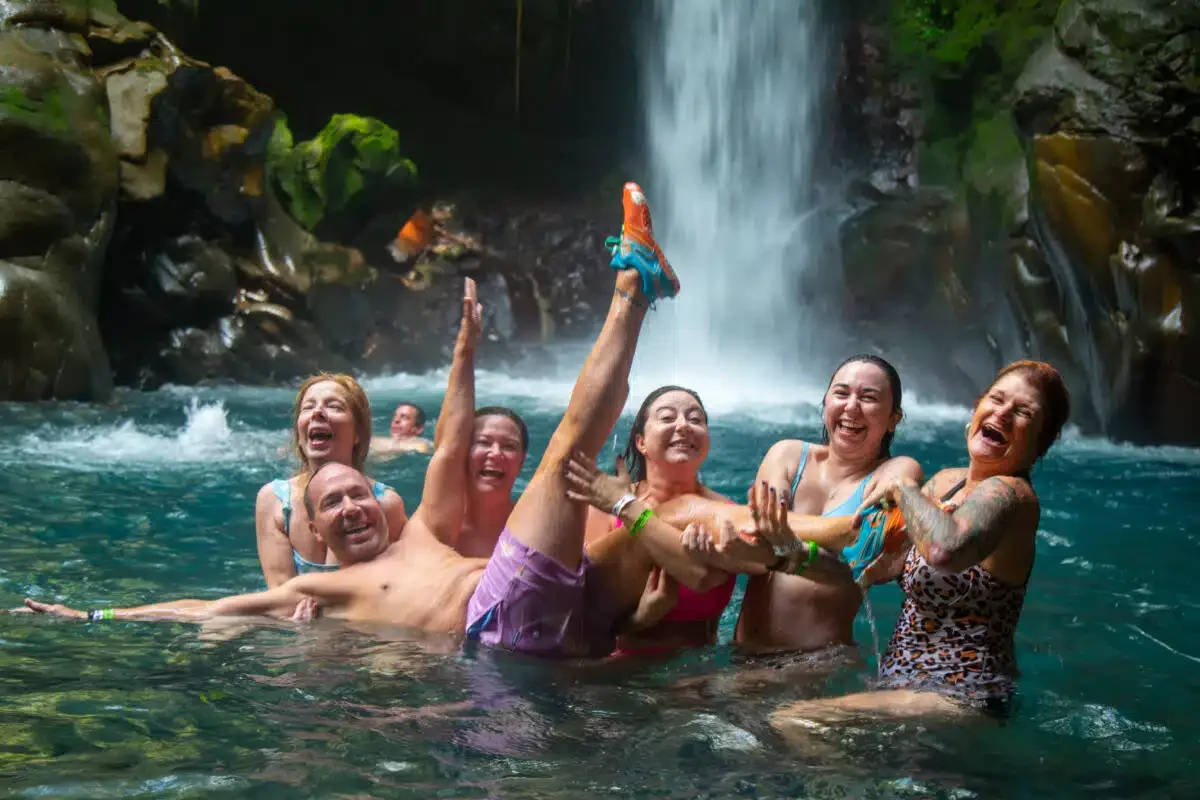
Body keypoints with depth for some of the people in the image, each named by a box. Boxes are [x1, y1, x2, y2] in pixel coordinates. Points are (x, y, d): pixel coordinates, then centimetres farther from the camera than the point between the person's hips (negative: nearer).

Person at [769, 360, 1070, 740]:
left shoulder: (1010, 494, -17)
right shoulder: (948, 482, 11)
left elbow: (944, 550, -40)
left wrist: (903, 488, -21)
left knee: (789, 723, -22)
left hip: (960, 700, -9)